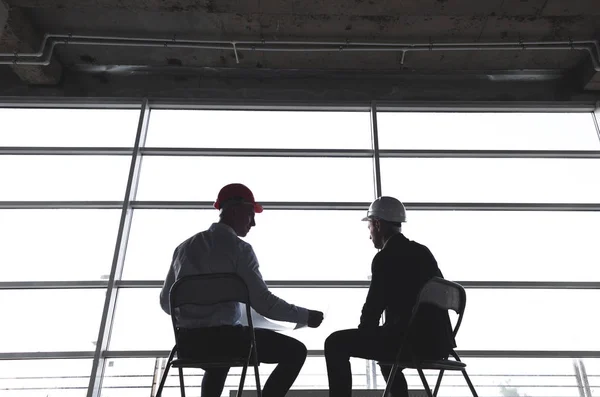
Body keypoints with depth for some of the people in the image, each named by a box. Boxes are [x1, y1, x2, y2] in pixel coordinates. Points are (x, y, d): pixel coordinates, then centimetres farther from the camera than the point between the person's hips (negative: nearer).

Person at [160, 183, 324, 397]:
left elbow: (166, 302, 14)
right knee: (296, 351, 4)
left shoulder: (185, 247, 9)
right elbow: (264, 303, -15)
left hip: (187, 342, 7)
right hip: (225, 336, -7)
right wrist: (306, 316, -3)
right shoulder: (239, 248, -10)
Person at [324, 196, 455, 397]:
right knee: (384, 340, 36)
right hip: (436, 340, 9)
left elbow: (373, 308, -11)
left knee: (335, 343, -2)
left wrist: (364, 332, 11)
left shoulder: (386, 257, -12)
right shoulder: (423, 251, 13)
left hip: (414, 340, -9)